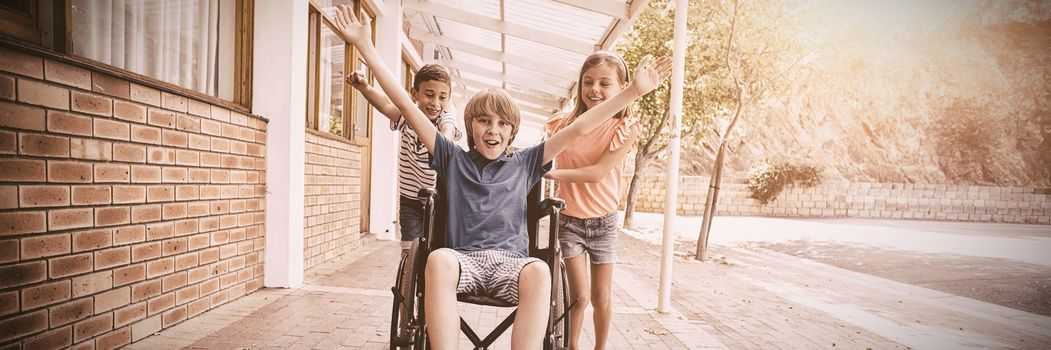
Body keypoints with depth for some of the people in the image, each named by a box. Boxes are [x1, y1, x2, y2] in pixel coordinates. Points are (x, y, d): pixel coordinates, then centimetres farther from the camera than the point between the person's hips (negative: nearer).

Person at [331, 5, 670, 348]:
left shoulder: (523, 163, 15)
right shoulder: (453, 159, 13)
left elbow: (578, 128, 11)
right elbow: (407, 106, 10)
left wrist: (633, 91, 8)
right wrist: (366, 47, 8)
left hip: (511, 260, 1)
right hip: (464, 258, 0)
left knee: (539, 271, -33)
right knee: (438, 259, -34)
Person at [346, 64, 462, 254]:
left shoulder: (445, 119, -14)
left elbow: (448, 132, -37)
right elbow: (386, 105, -31)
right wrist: (364, 87, -52)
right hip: (410, 198, 1)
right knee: (409, 249, 2)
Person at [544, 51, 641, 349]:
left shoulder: (625, 128, -10)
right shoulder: (565, 124, -5)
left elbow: (598, 172, -21)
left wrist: (551, 172, -24)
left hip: (604, 223, 0)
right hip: (569, 221, 0)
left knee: (601, 297, 10)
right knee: (580, 296, -2)